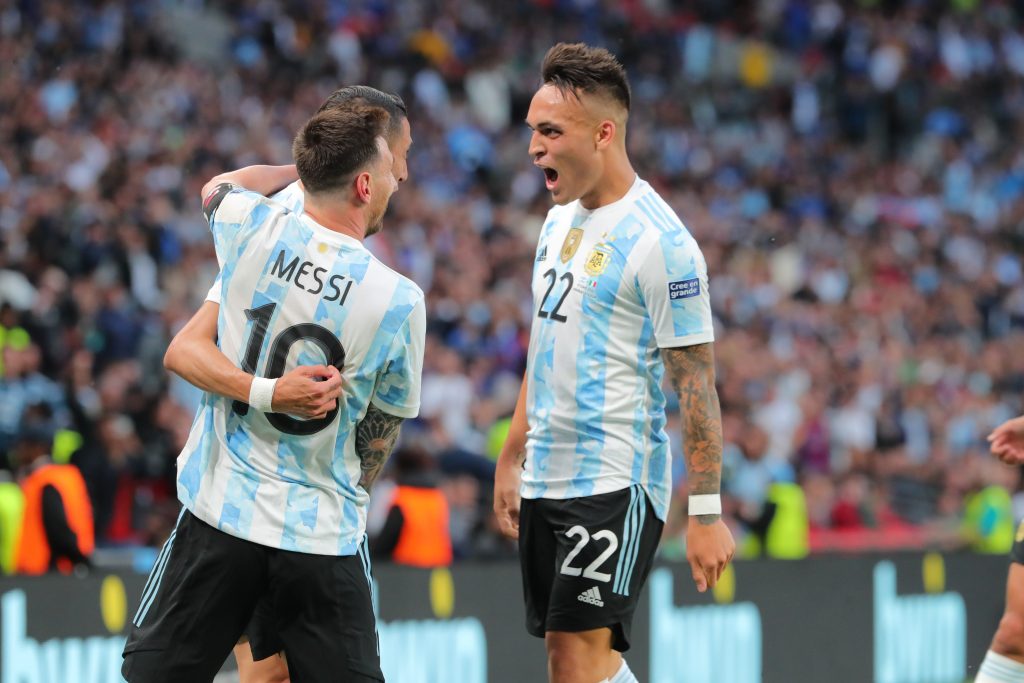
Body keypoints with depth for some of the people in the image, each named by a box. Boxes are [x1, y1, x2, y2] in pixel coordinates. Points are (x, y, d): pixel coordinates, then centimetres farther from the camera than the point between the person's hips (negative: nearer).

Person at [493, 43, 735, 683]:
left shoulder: (660, 242, -15)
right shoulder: (561, 222, 12)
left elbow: (696, 383, -15)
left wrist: (706, 511, -17)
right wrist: (512, 458, 21)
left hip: (613, 482, -8)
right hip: (546, 480, 8)